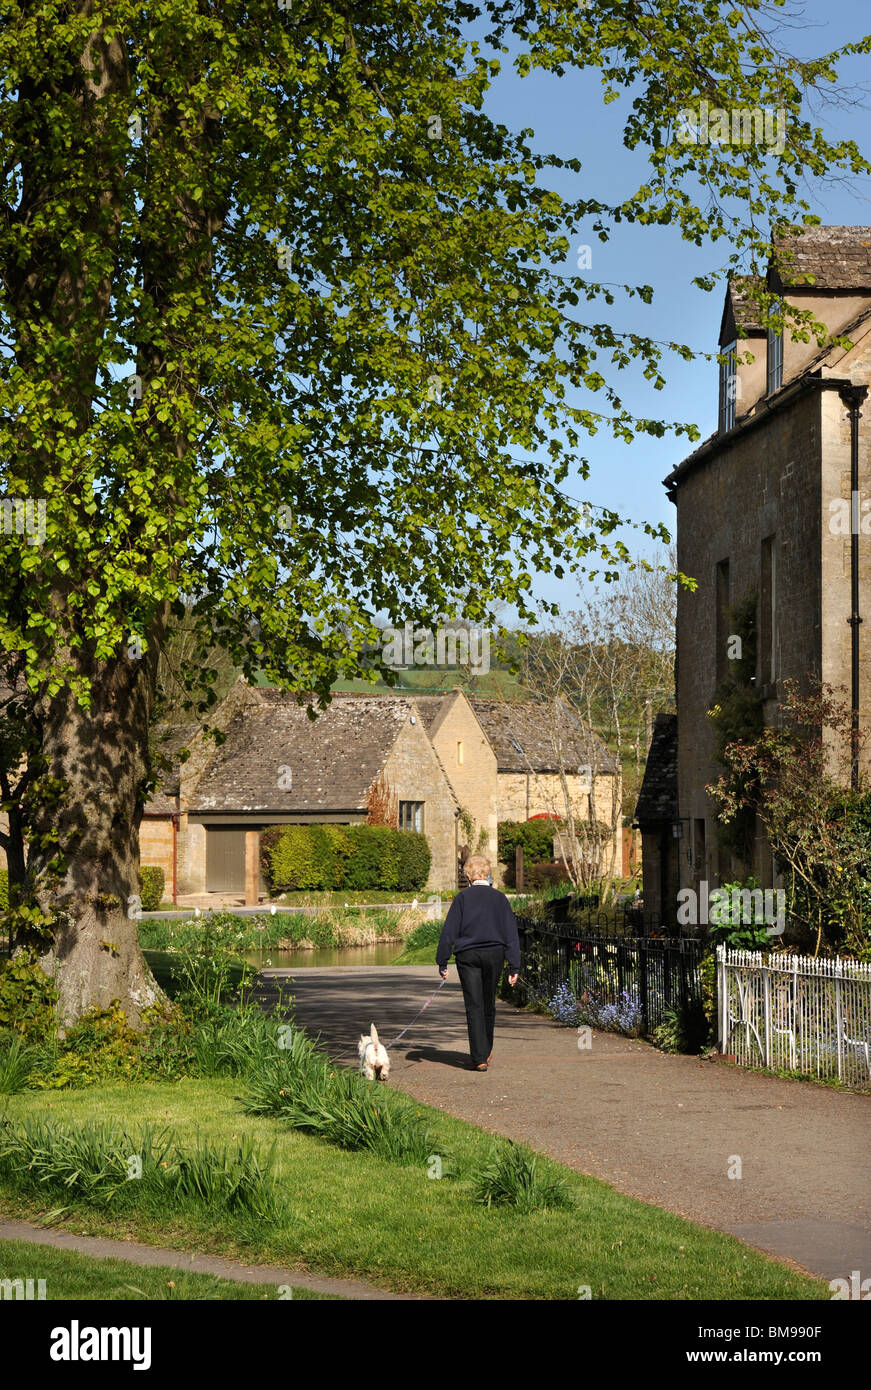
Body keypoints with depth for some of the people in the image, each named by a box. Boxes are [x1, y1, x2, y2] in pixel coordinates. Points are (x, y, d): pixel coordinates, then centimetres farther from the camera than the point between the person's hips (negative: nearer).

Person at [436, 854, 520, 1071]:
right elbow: (511, 934, 2)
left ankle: (479, 1058, -8)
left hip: (467, 956, -2)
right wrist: (514, 967, 4)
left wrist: (442, 962, -2)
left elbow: (449, 931, -6)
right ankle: (486, 1051, 33)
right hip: (494, 955, 2)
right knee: (489, 1004, 18)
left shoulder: (462, 898, -5)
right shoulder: (499, 898, 2)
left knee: (474, 1006, -2)